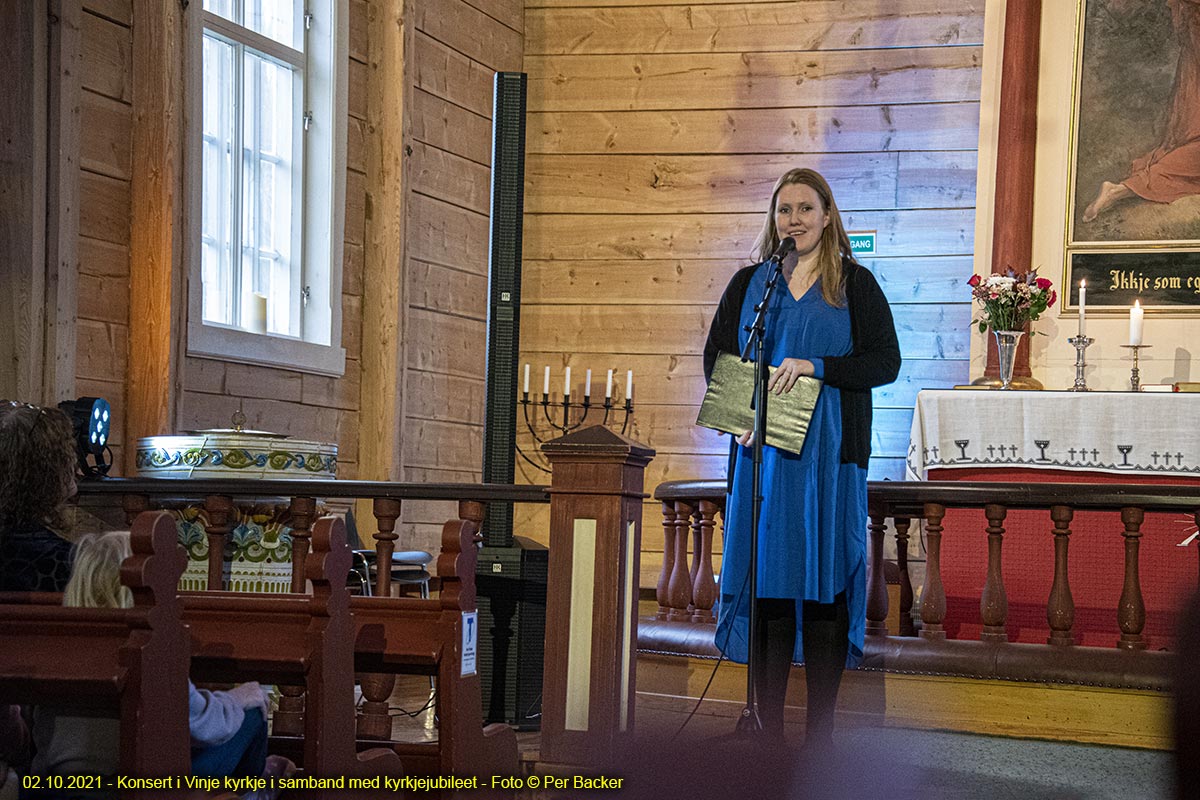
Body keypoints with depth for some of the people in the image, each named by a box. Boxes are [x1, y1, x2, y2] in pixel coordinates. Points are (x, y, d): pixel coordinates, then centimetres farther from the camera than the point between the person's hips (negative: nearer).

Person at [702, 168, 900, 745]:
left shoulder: (855, 285, 7)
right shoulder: (749, 284, 14)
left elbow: (886, 362, -1)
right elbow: (716, 357, 12)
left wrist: (816, 366, -15)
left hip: (828, 454, -2)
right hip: (761, 450, 2)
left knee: (823, 580, -4)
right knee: (765, 578, -1)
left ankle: (821, 733, 2)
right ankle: (768, 727, 4)